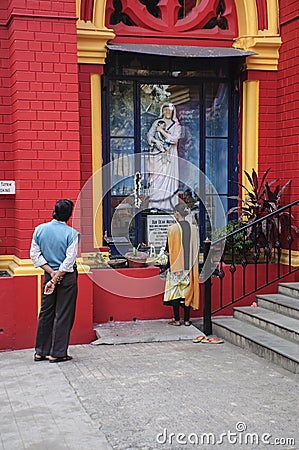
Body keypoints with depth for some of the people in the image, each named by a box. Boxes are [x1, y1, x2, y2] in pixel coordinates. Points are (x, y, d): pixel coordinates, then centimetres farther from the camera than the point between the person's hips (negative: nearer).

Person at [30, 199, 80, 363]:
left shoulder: (40, 229, 0)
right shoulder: (72, 233, -12)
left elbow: (35, 254, -1)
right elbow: (70, 260, -16)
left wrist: (51, 273, -4)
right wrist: (57, 277, -12)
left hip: (49, 274, 4)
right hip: (67, 276, -4)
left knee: (46, 312, 14)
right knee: (63, 315, 4)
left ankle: (41, 351, 20)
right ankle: (57, 353, 7)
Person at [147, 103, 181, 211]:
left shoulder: (176, 125, 7)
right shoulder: (157, 122, 12)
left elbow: (174, 139, -7)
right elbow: (149, 135, 5)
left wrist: (162, 131, -8)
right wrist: (156, 141, -13)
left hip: (169, 155, -1)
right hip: (157, 153, 1)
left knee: (167, 177, -7)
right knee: (155, 177, -5)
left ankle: (167, 205, -5)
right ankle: (154, 204, -4)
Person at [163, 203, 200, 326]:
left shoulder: (172, 229, -12)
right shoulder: (194, 229, 1)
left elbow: (168, 248, -4)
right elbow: (196, 248, 8)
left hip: (175, 264, -4)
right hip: (189, 265, 4)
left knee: (175, 291, 4)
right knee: (188, 291, 9)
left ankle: (176, 319, 5)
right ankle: (187, 319, 10)